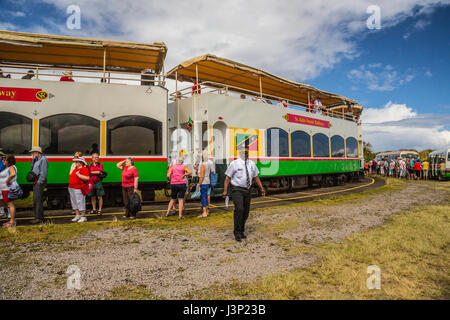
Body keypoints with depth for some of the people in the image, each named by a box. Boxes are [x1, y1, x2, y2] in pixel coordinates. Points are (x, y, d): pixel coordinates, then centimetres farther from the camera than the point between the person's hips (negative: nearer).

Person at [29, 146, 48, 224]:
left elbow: (44, 172, -17)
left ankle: (39, 218, -11)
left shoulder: (43, 159, -10)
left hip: (40, 182, -10)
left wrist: (39, 182, -20)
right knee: (35, 200, 13)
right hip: (36, 182, 10)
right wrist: (33, 159, 13)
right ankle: (37, 217, 20)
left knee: (38, 199, -12)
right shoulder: (36, 160, 21)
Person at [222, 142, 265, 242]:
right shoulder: (234, 164, -5)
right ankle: (237, 233, -8)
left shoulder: (251, 164, 9)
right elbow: (227, 177, -6)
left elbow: (256, 176, 17)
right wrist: (225, 190, -14)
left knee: (246, 212, 9)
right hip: (237, 190, -5)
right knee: (239, 209, -20)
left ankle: (241, 231, 27)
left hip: (247, 190, 6)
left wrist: (261, 188, 13)